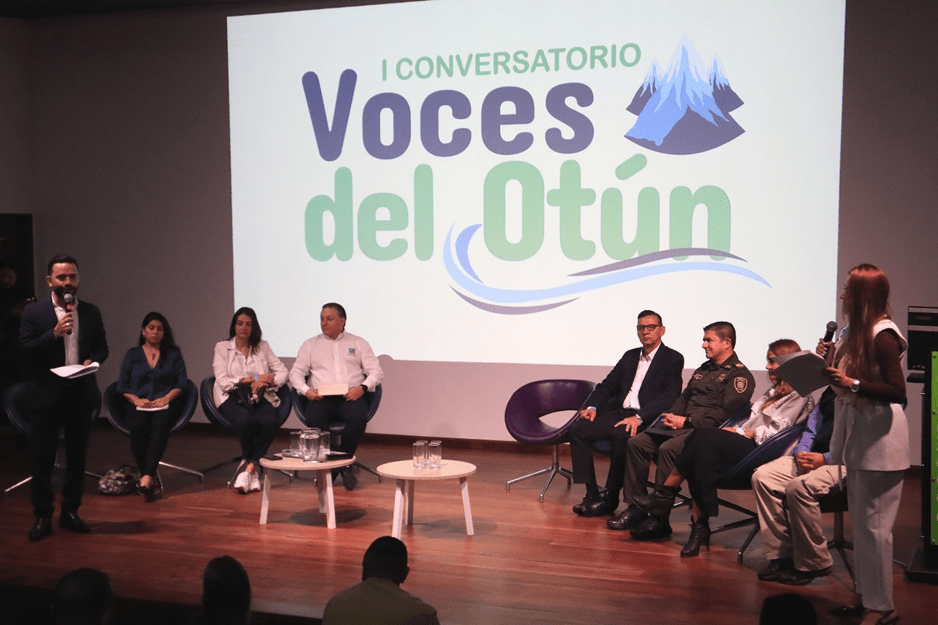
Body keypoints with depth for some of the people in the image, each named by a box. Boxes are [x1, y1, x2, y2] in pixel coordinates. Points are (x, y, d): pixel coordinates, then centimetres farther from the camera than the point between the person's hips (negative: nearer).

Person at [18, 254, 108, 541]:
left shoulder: (91, 312, 7)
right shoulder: (34, 313, -2)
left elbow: (102, 348, 10)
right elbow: (24, 350, -9)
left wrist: (92, 361, -12)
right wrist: (55, 334, -21)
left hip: (81, 394, 3)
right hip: (47, 396, -3)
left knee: (77, 457, 10)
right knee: (41, 458, 1)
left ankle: (70, 512, 22)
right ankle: (42, 516, 12)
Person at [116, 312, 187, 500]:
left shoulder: (173, 354, 16)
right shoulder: (132, 354, 17)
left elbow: (182, 382, 7)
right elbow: (122, 386, 11)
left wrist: (167, 397, -11)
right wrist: (137, 399, -8)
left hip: (166, 403, 0)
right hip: (137, 404, 1)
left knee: (159, 426, -35)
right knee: (138, 427, -34)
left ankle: (146, 478, -44)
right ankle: (150, 477, -31)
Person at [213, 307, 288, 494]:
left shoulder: (263, 347, 18)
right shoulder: (222, 347, 11)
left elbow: (282, 372, 12)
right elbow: (223, 381, -2)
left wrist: (267, 380, -8)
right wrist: (253, 378, -7)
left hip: (260, 396, 2)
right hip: (232, 397, -2)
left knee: (270, 422, -34)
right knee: (245, 420, -37)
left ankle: (249, 468, -24)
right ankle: (252, 471, -16)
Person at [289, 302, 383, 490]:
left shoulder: (358, 343, 18)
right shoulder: (310, 344, 20)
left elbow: (376, 371, 9)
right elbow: (296, 372, 13)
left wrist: (362, 387, -12)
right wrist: (306, 390, -8)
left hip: (350, 397, -1)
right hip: (321, 398, 1)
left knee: (358, 417, -35)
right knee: (312, 418, -33)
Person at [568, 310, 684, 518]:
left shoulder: (673, 359, 2)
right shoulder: (629, 357, 21)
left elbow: (669, 396, -12)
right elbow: (607, 386, 22)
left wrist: (639, 417, -25)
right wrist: (593, 407, 0)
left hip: (646, 420, -6)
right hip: (619, 414, 7)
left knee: (621, 435, -37)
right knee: (578, 429, -15)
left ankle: (610, 498, -20)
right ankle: (592, 494, -15)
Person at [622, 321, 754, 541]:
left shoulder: (739, 374, -2)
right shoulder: (703, 370, 26)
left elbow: (724, 413, -14)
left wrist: (687, 421, -16)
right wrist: (671, 416, 3)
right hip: (683, 426, 9)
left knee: (668, 448, -34)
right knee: (636, 443, -10)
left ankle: (659, 519, -27)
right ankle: (637, 508, -8)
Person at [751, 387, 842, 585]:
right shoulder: (829, 393, 22)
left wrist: (826, 458, -20)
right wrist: (801, 452, 4)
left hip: (845, 462, -8)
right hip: (813, 457, 9)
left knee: (799, 486, -33)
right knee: (762, 476, -11)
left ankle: (814, 564, -13)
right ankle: (781, 555, -7)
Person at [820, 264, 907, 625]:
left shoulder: (883, 337, -17)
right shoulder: (856, 332, 11)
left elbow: (898, 392, -21)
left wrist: (853, 383, -28)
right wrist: (831, 359, 5)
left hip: (879, 442, -10)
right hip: (859, 438, 10)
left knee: (872, 524, -4)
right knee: (860, 521, 15)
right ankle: (866, 595, 26)